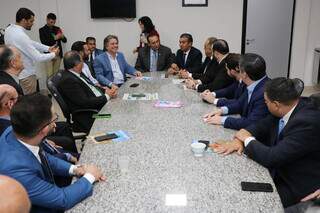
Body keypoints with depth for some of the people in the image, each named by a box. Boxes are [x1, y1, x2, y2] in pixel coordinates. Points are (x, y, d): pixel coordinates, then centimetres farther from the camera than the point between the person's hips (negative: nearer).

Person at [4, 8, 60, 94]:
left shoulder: (9, 29, 1)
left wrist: (48, 48, 2)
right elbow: (38, 57, -23)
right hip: (26, 75, -9)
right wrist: (54, 54, -7)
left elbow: (30, 43, 8)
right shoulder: (20, 36, -27)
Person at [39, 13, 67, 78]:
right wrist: (54, 38, -20)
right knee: (50, 75, -7)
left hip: (58, 54, 3)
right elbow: (44, 42, -10)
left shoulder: (57, 29, 12)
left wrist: (62, 36, -15)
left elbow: (65, 41, 8)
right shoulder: (42, 30, 1)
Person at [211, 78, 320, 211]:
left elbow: (272, 157, -31)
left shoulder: (306, 122, -30)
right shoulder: (289, 107, -5)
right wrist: (240, 139, -13)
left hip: (297, 188, -7)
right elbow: (261, 126, 6)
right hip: (279, 171, 8)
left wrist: (248, 139, -15)